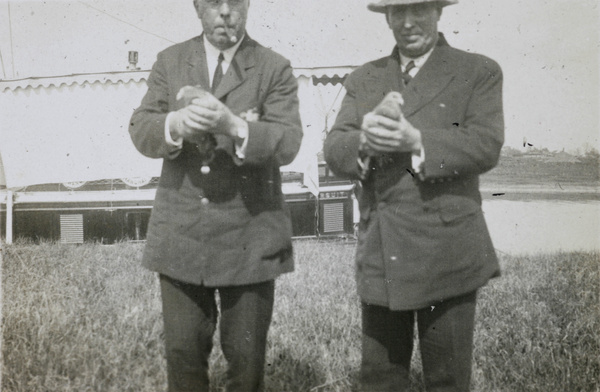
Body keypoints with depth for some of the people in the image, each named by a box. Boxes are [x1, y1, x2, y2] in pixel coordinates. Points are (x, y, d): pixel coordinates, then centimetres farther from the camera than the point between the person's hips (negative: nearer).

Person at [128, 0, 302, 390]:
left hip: (250, 235, -2)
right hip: (181, 232, 2)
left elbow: (287, 143, -11)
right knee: (183, 351, 8)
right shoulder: (170, 61, 10)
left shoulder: (275, 68, 1)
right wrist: (175, 124, -22)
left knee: (246, 355, 8)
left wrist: (233, 126, -30)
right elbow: (141, 130, 1)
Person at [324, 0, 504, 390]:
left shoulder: (480, 73, 3)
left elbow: (486, 146, -12)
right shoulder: (362, 79, 13)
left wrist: (415, 141, -24)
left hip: (447, 255, -3)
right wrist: (365, 139, -21)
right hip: (379, 256, 3)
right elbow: (335, 152, 1)